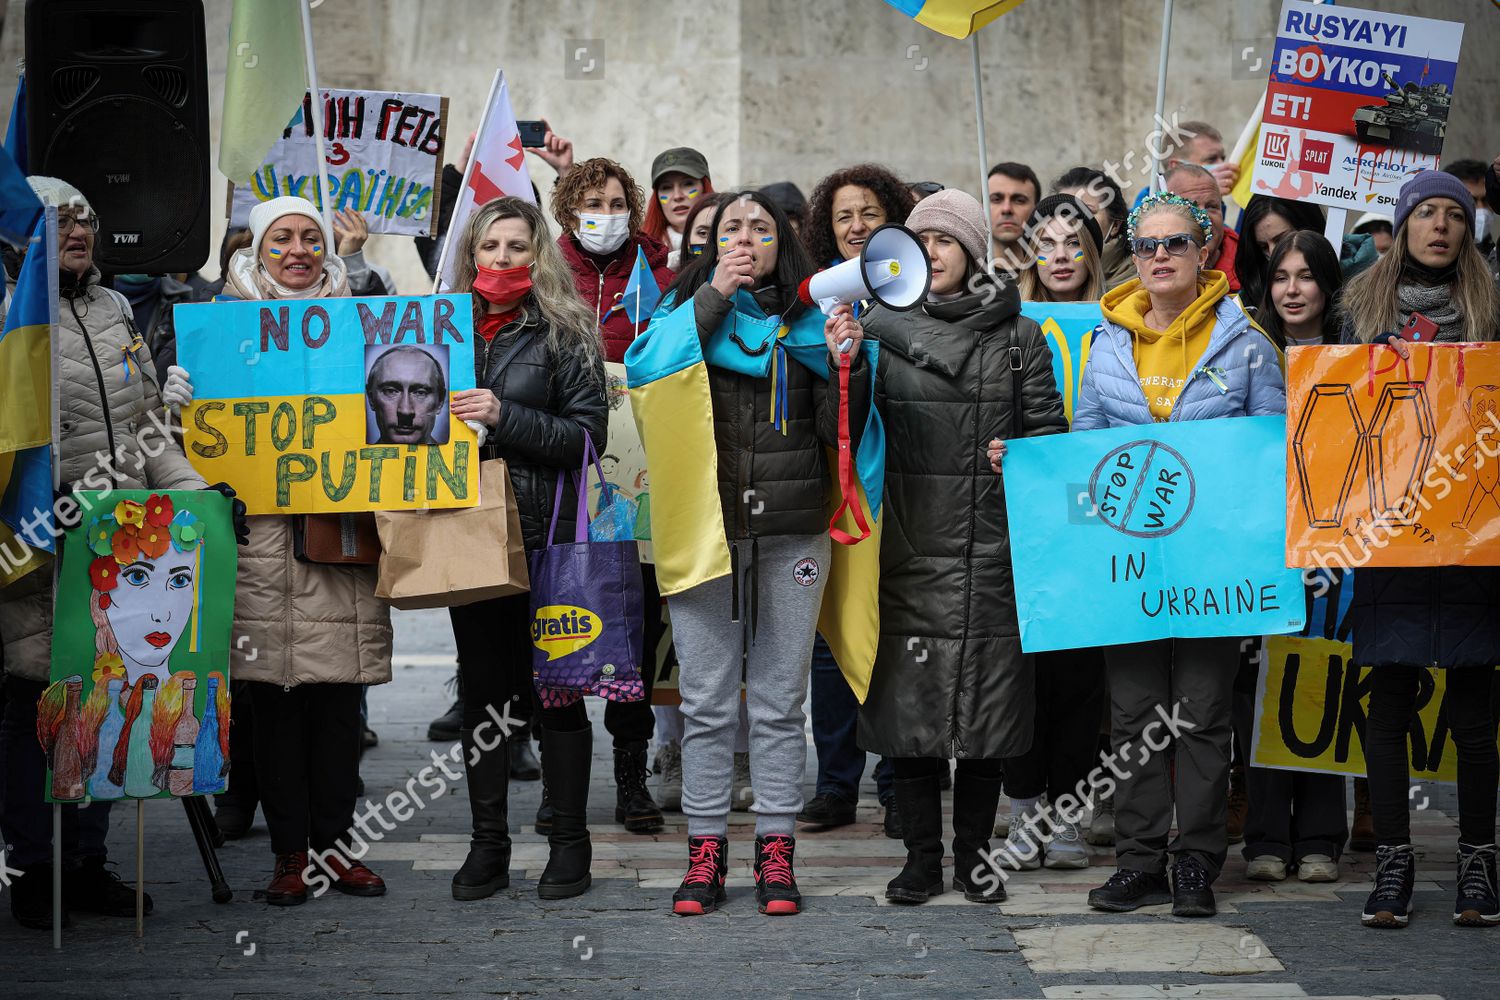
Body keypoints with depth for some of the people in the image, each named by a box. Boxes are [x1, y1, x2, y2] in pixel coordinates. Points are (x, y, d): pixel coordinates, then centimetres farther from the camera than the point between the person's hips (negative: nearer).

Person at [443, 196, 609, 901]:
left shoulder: (565, 333, 0)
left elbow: (589, 436, -7)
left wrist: (503, 418, -17)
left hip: (544, 532, -4)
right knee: (481, 685, 6)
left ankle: (569, 842, 6)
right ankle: (488, 843, 12)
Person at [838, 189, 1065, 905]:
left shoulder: (1018, 337, 8)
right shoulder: (882, 328, 7)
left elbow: (1049, 430, 10)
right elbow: (848, 434, 1)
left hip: (991, 543, 0)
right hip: (910, 543, 0)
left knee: (986, 701, 3)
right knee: (911, 702, 1)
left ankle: (974, 854, 14)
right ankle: (921, 858, 10)